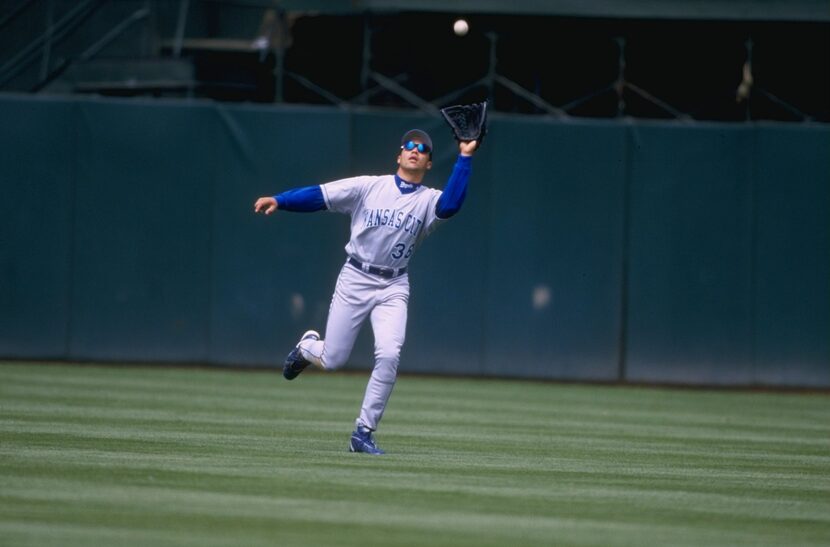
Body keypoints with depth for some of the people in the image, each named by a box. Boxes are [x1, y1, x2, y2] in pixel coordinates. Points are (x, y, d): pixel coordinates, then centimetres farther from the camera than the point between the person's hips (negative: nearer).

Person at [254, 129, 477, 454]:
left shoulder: (429, 200, 0)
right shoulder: (369, 186, 1)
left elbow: (451, 205, -23)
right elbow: (320, 196, -5)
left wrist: (464, 158, -27)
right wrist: (279, 201, -18)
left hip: (392, 289, 0)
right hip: (355, 280, 0)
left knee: (389, 356, -20)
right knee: (332, 361, 1)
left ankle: (363, 433, -8)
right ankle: (308, 347, 40)